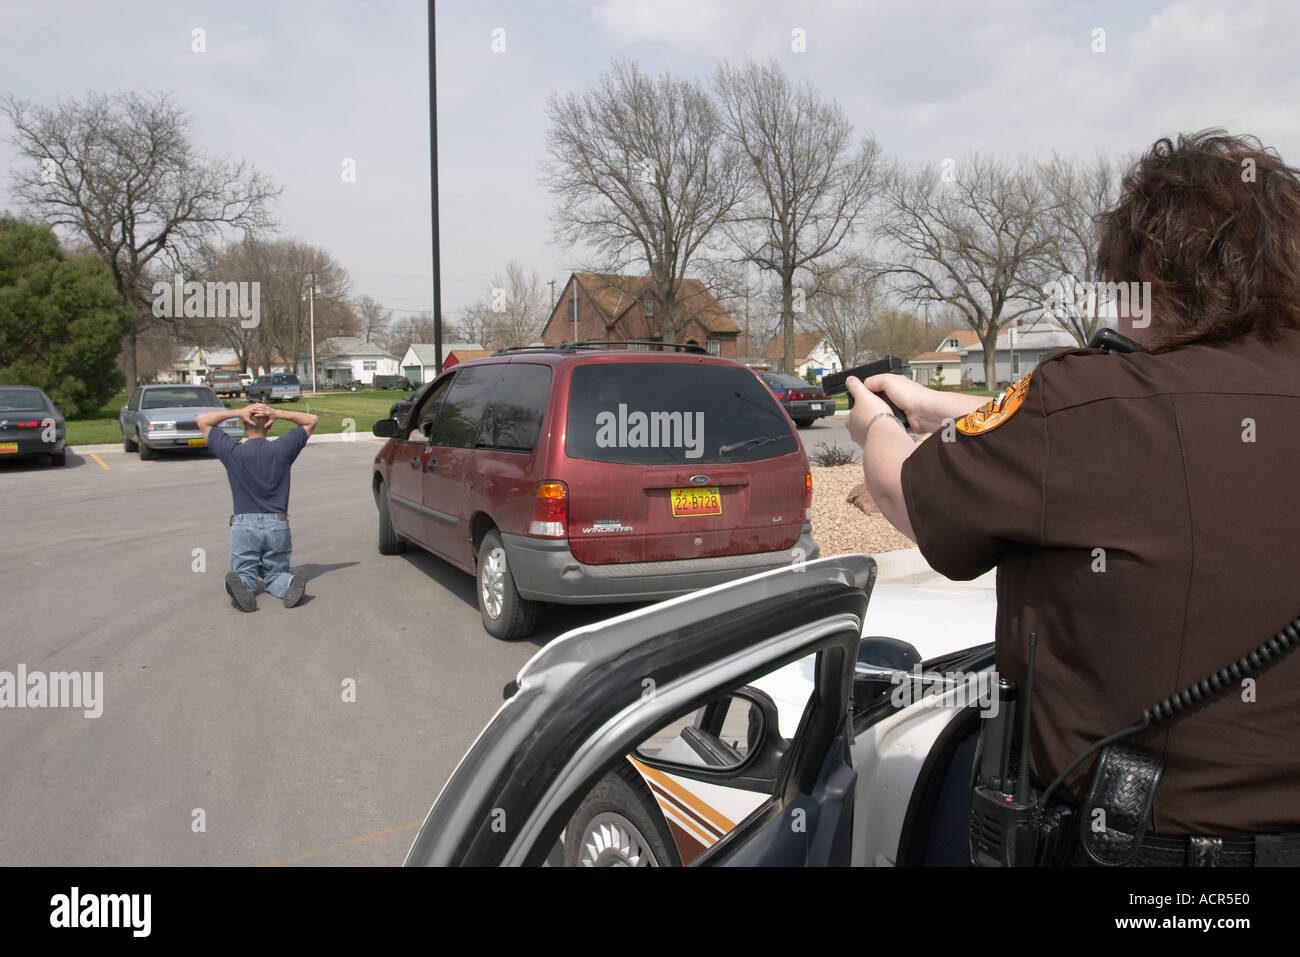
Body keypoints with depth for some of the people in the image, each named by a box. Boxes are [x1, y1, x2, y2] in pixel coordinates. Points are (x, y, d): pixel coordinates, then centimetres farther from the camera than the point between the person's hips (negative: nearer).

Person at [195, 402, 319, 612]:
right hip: (277, 524, 1)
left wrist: (238, 412, 1)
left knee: (244, 574, 11)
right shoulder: (282, 449, 0)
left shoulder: (233, 452, -2)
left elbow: (202, 420, 10)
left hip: (244, 525, -1)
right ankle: (290, 584, -19)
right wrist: (278, 413, 1)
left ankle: (240, 584, -24)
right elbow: (311, 420, 14)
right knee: (276, 573, 15)